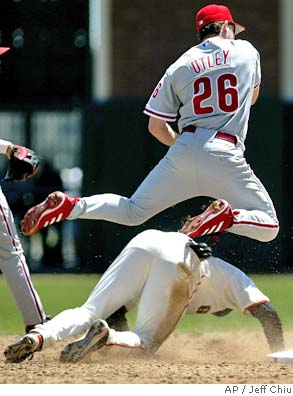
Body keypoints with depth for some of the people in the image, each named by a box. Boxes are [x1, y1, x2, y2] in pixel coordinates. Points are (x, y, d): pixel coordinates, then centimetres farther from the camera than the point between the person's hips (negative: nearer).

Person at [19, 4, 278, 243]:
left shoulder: (180, 67, 13)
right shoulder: (246, 51, 12)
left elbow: (156, 126, 12)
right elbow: (252, 97, 30)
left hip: (184, 148, 3)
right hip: (225, 154, -3)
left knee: (132, 212, 13)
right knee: (269, 226, 5)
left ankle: (69, 206, -11)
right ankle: (227, 216, -27)